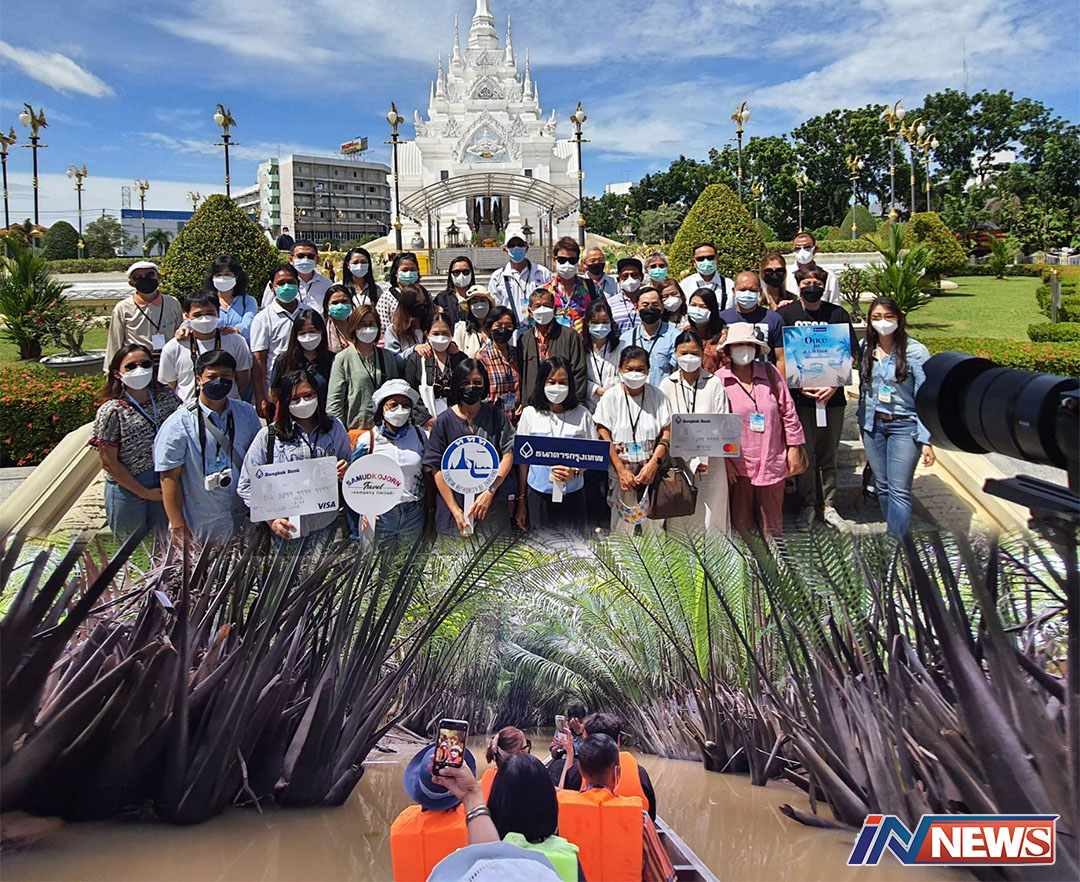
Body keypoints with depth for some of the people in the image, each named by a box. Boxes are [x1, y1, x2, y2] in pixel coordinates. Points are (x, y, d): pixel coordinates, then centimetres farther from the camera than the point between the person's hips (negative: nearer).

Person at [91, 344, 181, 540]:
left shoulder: (166, 395, -4)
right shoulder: (112, 411, -15)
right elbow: (109, 463, -12)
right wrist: (144, 492, -9)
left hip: (163, 484, 3)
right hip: (127, 488, -3)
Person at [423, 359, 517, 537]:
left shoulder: (496, 415, 3)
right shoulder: (444, 421, -1)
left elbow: (508, 454, -2)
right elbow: (437, 469, -4)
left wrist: (490, 491, -14)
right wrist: (455, 511, -11)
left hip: (494, 504, 1)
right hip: (454, 503, -1)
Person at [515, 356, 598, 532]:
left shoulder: (582, 414, 0)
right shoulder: (530, 414, 0)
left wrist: (575, 471, -18)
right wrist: (521, 502, 5)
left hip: (573, 495, 0)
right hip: (539, 494, 0)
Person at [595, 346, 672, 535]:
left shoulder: (657, 396, 4)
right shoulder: (610, 397, -1)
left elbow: (667, 433, 1)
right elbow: (605, 438, -6)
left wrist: (653, 463, -13)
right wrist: (622, 471, -13)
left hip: (652, 475, 1)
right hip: (620, 476, -1)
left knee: (653, 525, 3)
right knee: (620, 527, 0)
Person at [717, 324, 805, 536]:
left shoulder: (770, 373, 2)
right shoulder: (720, 380, -4)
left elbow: (788, 411, 7)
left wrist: (793, 447, 6)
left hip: (772, 462, 2)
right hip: (738, 464, -1)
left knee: (773, 522, 12)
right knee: (740, 522, 8)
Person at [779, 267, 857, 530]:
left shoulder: (838, 314, 5)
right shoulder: (786, 315, 1)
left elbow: (849, 355, 5)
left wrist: (834, 385, -9)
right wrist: (798, 385, -11)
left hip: (832, 396, 1)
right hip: (799, 396, -1)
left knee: (829, 455, 10)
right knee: (803, 454, 5)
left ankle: (828, 505, 22)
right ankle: (806, 503, 20)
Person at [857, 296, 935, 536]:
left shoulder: (915, 352, -10)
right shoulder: (866, 348, 4)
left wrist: (926, 439, -12)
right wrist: (863, 425, 13)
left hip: (904, 426, -5)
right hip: (873, 424, 5)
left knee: (899, 490, -8)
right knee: (883, 486, 11)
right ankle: (893, 536, 23)